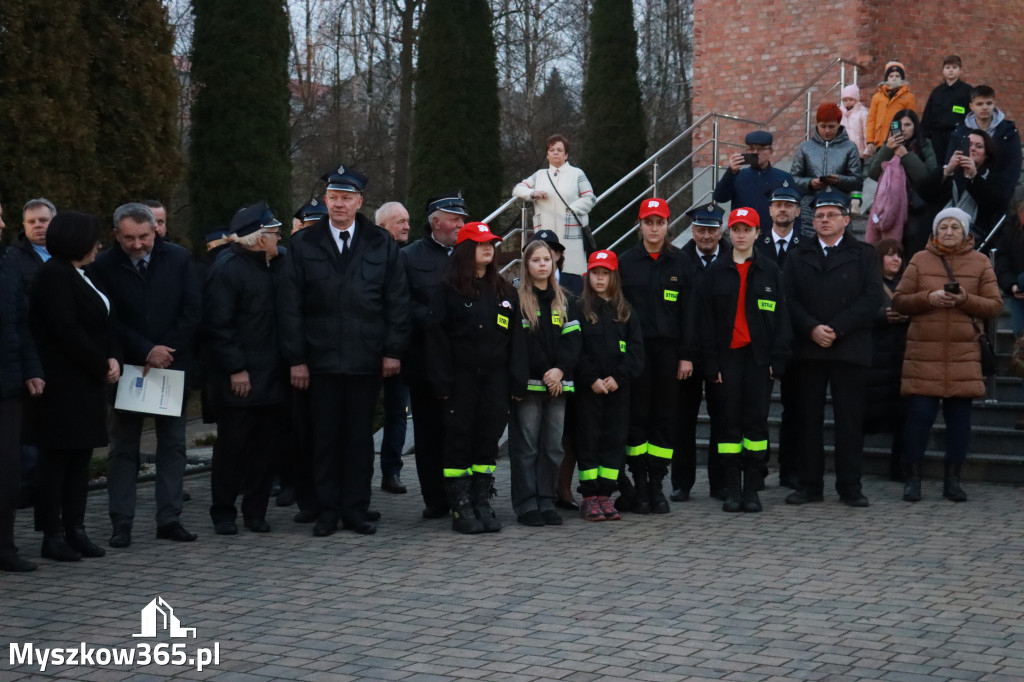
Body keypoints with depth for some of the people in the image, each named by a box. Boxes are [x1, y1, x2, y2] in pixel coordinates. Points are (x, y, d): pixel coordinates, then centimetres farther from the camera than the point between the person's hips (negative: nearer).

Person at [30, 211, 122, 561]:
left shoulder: (80, 276, 17)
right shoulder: (54, 275, -12)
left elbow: (103, 324, 16)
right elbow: (66, 330, -19)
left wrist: (113, 358, -1)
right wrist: (101, 365, -13)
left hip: (88, 383, 9)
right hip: (64, 384, -9)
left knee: (80, 457, 10)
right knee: (57, 457, -3)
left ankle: (75, 530, 16)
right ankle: (53, 535, 3)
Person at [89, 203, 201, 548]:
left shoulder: (178, 258, 0)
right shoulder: (104, 266, -5)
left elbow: (192, 310, -2)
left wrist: (166, 351, -10)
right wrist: (146, 351, -14)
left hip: (172, 364, 2)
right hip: (127, 366, -2)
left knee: (173, 444, 5)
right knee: (123, 448, 3)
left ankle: (169, 519, 12)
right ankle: (121, 523, 8)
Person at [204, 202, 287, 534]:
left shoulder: (276, 266, 12)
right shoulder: (227, 269, -10)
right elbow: (218, 325, -13)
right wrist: (235, 369, -16)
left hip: (271, 376, 7)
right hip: (239, 379, -6)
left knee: (266, 445, 8)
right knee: (232, 445, 2)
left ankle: (255, 512, 18)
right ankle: (223, 513, 13)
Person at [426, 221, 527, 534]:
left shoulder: (504, 291, 12)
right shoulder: (449, 290, 0)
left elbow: (516, 338, 11)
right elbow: (436, 336, -4)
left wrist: (517, 381, 3)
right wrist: (442, 381, -11)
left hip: (495, 379, 4)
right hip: (461, 377, -4)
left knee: (489, 438, 5)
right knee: (460, 439, -1)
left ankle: (482, 503, 13)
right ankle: (460, 508, 4)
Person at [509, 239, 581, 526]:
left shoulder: (562, 300, 16)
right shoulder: (516, 298, 1)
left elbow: (572, 338, 9)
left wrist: (560, 369, -7)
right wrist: (544, 372, -10)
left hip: (557, 383, 4)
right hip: (528, 383, -4)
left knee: (553, 446, 3)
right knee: (526, 446, -4)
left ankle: (546, 502, 10)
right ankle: (526, 505, 0)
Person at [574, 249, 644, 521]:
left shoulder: (625, 311, 11)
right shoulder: (579, 309, 2)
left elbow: (636, 348, 3)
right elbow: (574, 348, -6)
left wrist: (618, 377, -9)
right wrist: (592, 379, -14)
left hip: (618, 387, 3)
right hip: (588, 387, -3)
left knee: (615, 439, 3)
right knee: (589, 439, -1)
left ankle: (605, 495, 9)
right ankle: (589, 497, 3)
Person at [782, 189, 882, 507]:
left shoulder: (864, 255, 8)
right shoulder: (798, 257, 14)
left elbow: (872, 297, -3)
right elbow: (789, 299, 4)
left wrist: (835, 328, -11)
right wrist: (812, 329, -12)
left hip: (849, 347, -2)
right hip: (807, 349, 2)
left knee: (850, 419, 0)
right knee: (809, 418, 3)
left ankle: (850, 486, 6)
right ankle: (810, 484, 8)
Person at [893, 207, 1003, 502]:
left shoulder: (980, 262, 8)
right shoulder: (920, 260, 7)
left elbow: (995, 305, 4)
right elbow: (899, 301, 5)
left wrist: (966, 300, -13)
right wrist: (928, 298, -13)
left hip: (963, 354, 1)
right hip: (923, 353, -1)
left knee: (959, 416, 3)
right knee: (920, 414, -4)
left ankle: (952, 480, 13)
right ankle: (913, 478, 7)